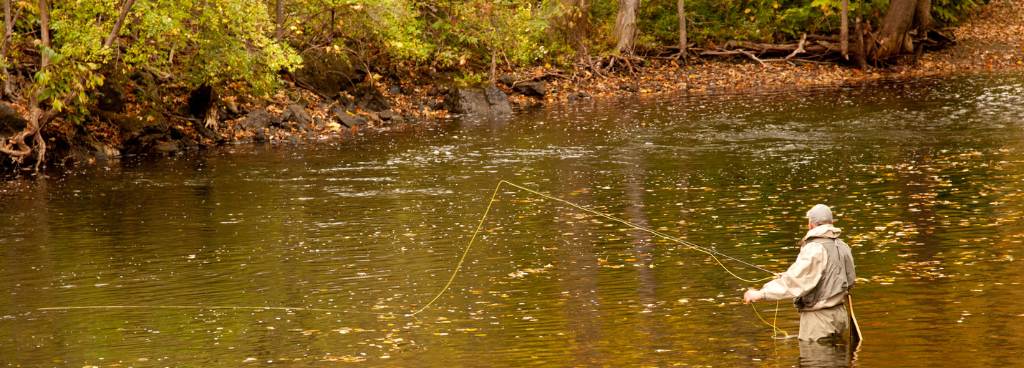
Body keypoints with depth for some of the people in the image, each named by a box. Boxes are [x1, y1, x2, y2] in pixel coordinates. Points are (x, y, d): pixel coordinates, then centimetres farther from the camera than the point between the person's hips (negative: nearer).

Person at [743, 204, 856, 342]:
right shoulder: (843, 247, 4)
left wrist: (761, 294, -28)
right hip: (839, 315, 8)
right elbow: (850, 280, 15)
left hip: (819, 319, -8)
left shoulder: (815, 249, -20)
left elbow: (793, 281, -28)